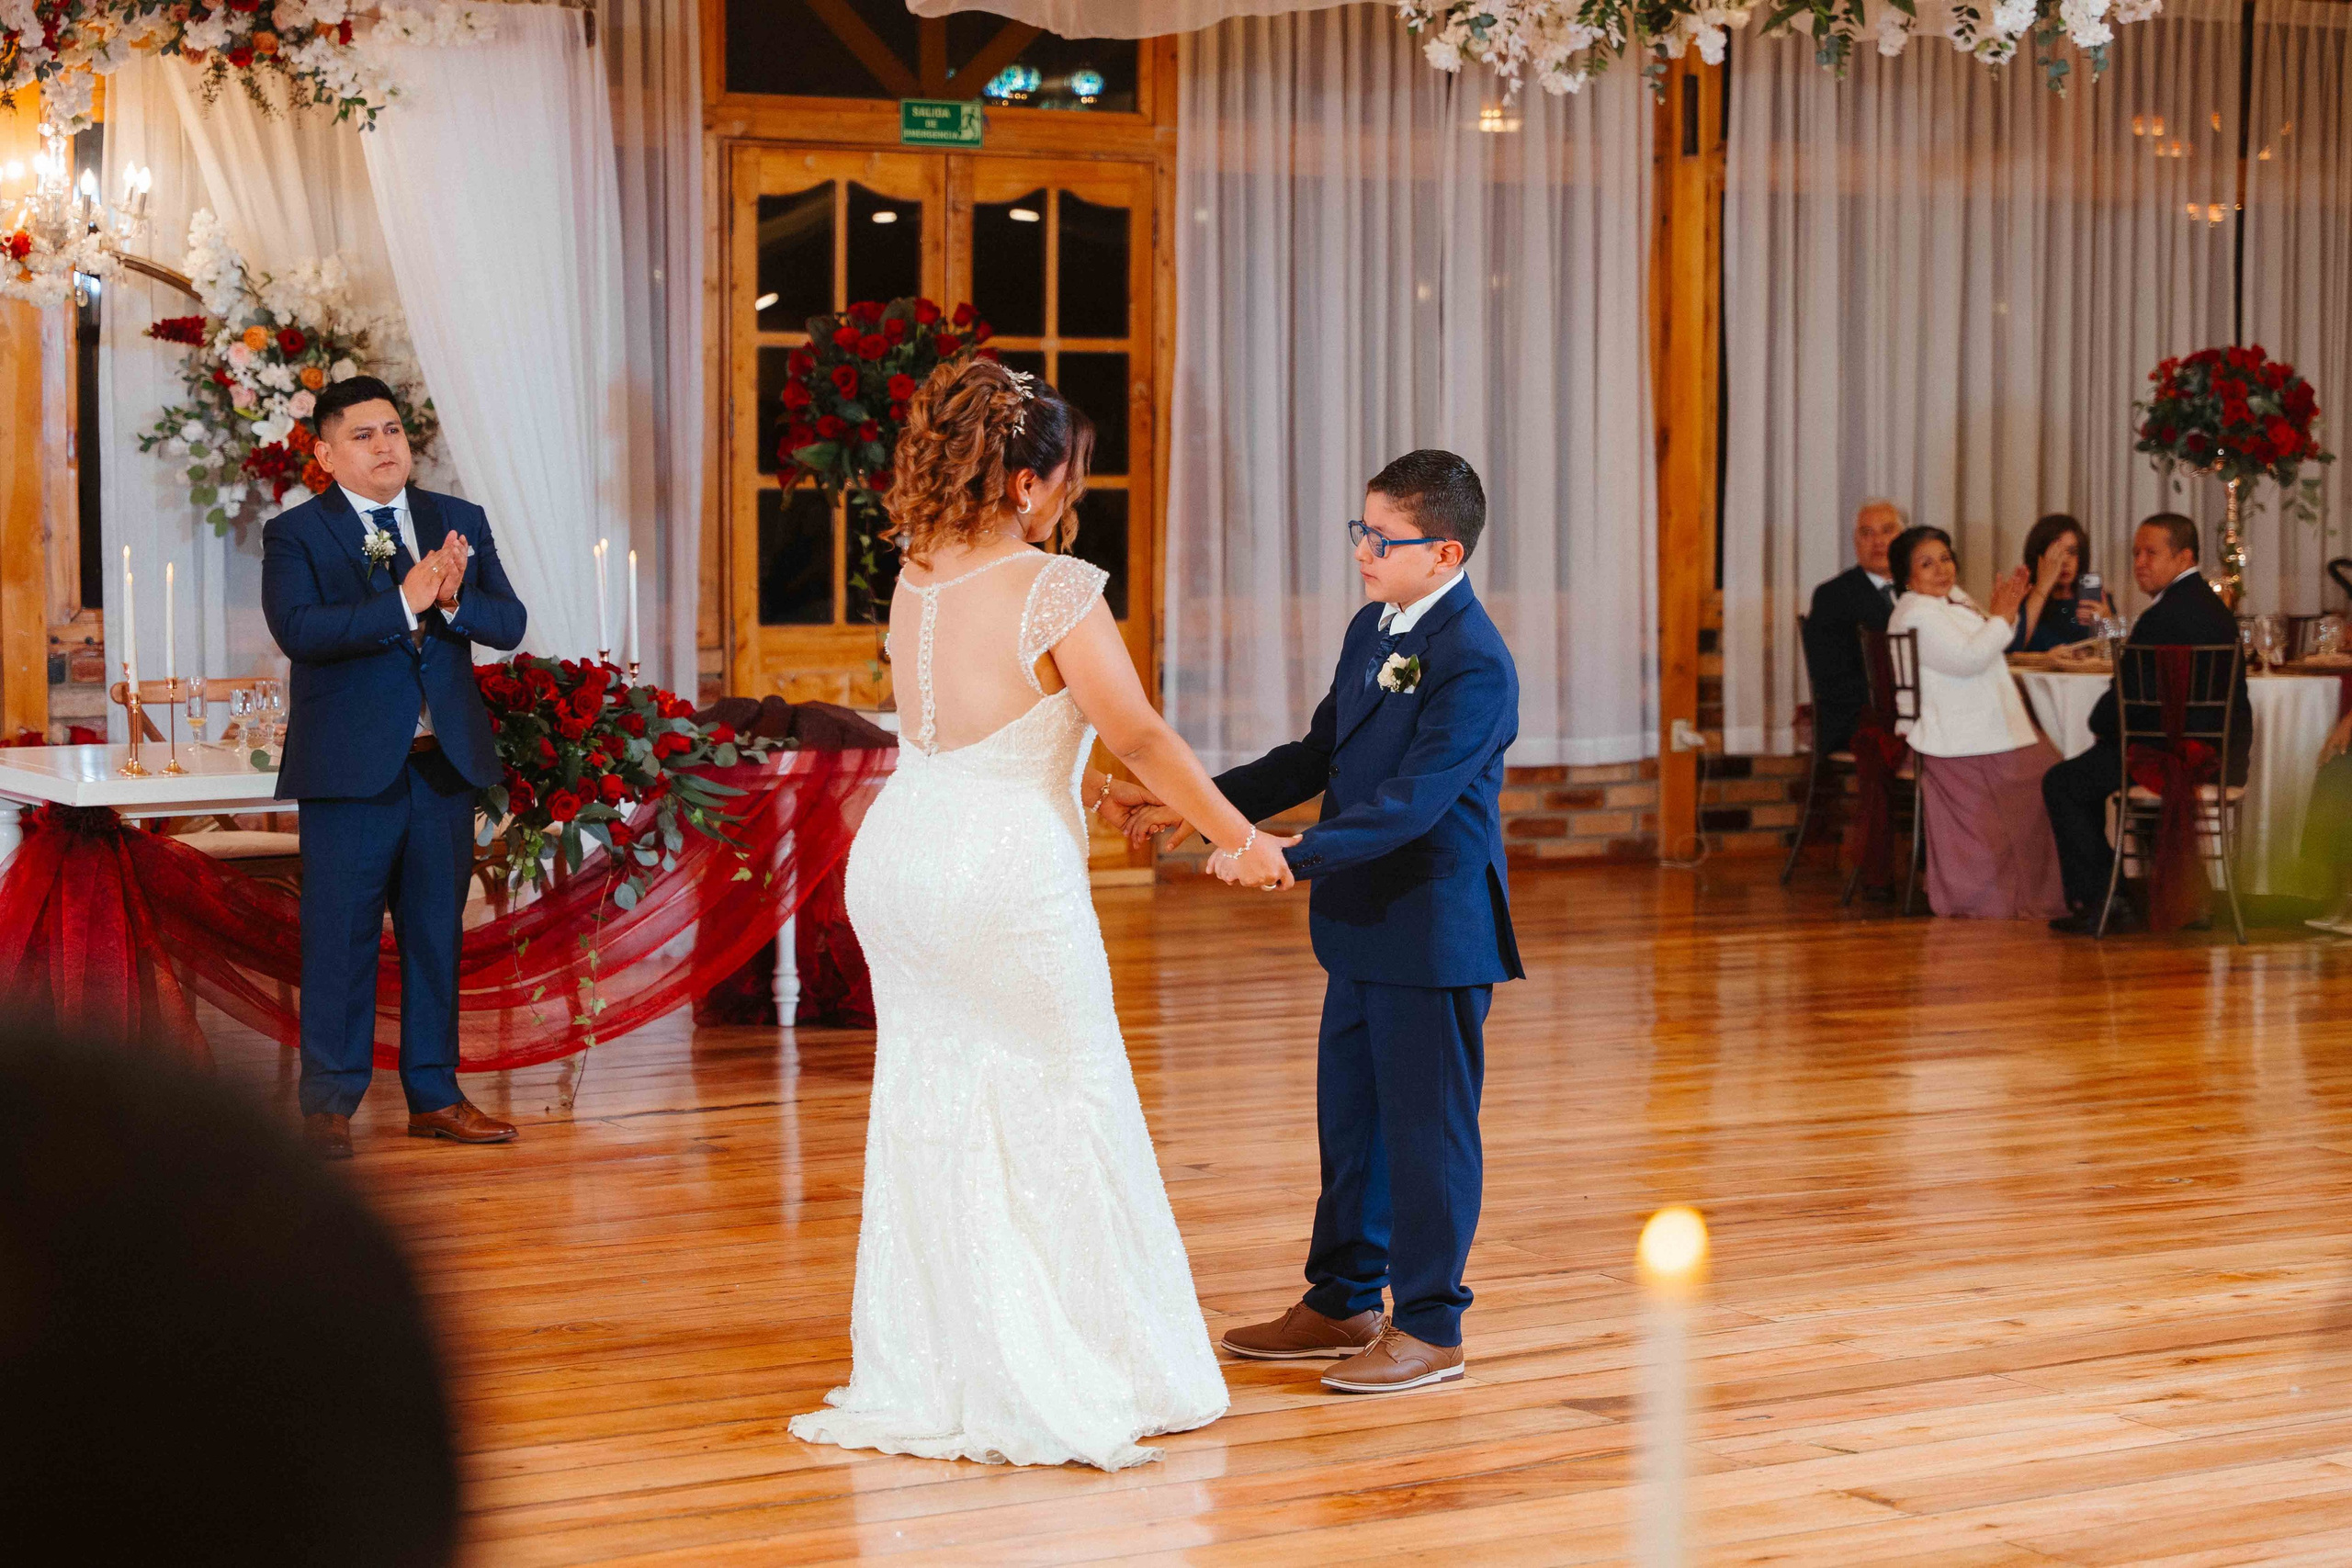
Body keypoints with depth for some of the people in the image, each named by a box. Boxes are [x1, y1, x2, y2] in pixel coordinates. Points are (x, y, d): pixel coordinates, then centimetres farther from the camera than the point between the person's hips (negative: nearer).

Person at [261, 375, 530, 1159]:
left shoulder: (459, 522, 11)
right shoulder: (296, 534, -2)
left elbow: (509, 623, 3)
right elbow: (297, 629, -18)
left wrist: (453, 601, -18)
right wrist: (403, 603, -24)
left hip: (445, 763, 4)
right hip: (351, 766, -4)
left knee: (437, 932, 10)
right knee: (341, 937, -2)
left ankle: (434, 1095, 19)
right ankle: (329, 1105, 6)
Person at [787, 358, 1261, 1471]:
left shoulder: (915, 577, 7)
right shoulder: (1054, 591, -15)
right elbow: (1142, 735, -12)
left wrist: (1081, 783, 30)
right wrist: (1242, 840, -2)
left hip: (896, 862, 7)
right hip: (1007, 878, -7)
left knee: (927, 1114, 14)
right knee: (1054, 1118, 6)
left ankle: (922, 1379, 21)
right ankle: (1078, 1379, 14)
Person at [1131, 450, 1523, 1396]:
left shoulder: (1474, 663, -20)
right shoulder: (1372, 630, 11)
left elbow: (1413, 799, -28)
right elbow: (1318, 757, 17)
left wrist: (1295, 855, -36)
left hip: (1436, 932, -9)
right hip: (1363, 926, 9)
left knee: (1426, 1124, 0)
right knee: (1350, 1117, 17)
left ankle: (1430, 1327, 11)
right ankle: (1342, 1303, 29)